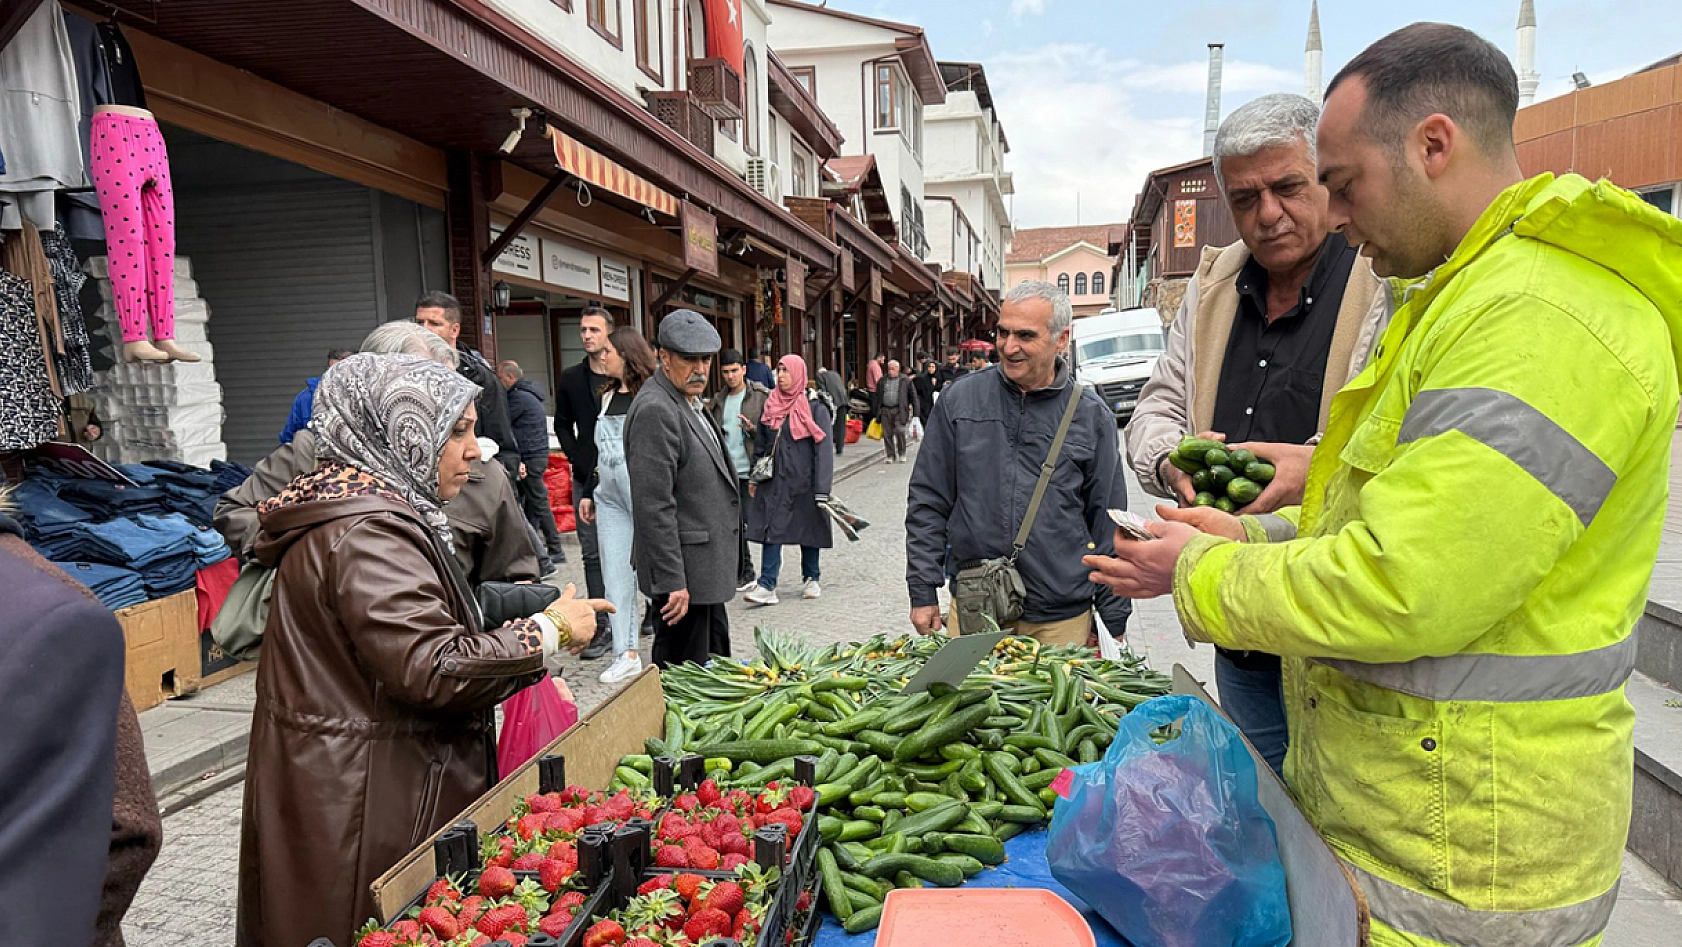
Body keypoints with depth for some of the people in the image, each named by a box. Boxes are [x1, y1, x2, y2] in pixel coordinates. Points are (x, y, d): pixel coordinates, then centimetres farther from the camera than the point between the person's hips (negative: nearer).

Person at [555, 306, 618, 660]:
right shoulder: (570, 379, 9)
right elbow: (562, 426, 13)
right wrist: (582, 464, 0)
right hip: (587, 480, 3)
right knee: (593, 554, 3)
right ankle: (603, 628, 8)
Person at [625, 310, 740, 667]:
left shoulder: (690, 403, 13)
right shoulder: (655, 410, -19)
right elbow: (653, 507, -23)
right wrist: (672, 581, -24)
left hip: (707, 565, 10)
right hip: (684, 572, -10)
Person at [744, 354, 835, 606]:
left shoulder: (815, 407, -7)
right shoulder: (771, 404, 9)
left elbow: (822, 449, -11)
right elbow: (762, 444, 17)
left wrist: (822, 489, -17)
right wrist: (756, 477, 14)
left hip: (803, 480, -4)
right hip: (774, 479, 4)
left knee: (808, 528, 8)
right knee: (771, 528, -3)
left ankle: (811, 579, 24)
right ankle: (766, 586, -4)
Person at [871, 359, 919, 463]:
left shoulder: (905, 380, 5)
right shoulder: (882, 381, 13)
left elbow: (913, 395, 5)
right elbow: (876, 396, 17)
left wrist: (915, 410, -1)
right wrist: (875, 411, 12)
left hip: (899, 411, -3)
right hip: (885, 411, 3)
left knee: (899, 431, -13)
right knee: (887, 434, 1)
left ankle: (901, 454, 5)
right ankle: (891, 456, 11)